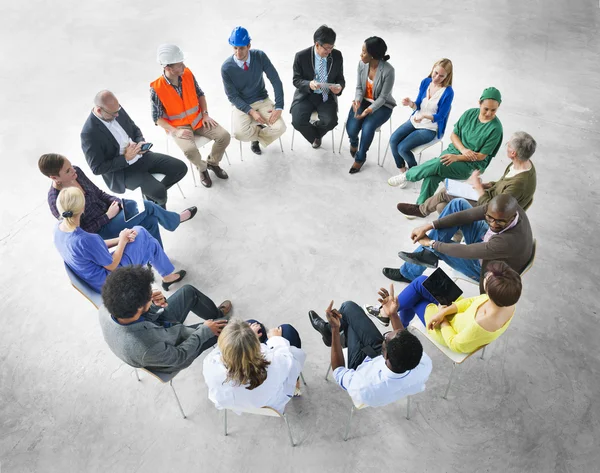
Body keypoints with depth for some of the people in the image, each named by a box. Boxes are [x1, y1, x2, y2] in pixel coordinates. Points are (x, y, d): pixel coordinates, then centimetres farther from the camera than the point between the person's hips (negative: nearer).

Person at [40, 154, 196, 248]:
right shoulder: (57, 201, -28)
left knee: (149, 219, -15)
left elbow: (98, 192, 5)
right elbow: (81, 231, -21)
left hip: (107, 208, 6)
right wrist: (108, 216, -20)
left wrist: (116, 201, -12)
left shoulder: (76, 171, -10)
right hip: (99, 229, -6)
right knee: (147, 207, -14)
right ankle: (174, 220, 16)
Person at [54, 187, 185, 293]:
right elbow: (112, 266, -20)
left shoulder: (59, 228, -10)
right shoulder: (85, 240, -37)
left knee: (139, 231, 10)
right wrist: (123, 240, -7)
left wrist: (120, 239, -5)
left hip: (94, 277, 8)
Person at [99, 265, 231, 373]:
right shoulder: (147, 350, -46)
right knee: (226, 326, 6)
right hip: (173, 349, -5)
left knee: (189, 291, 14)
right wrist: (205, 330, -13)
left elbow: (139, 319, -7)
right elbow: (179, 356, -24)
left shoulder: (106, 310, -29)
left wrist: (156, 307, -26)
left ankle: (217, 315, 42)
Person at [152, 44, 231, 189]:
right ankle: (202, 168, 4)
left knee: (224, 136, -13)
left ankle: (212, 162, 15)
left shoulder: (188, 74, -6)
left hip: (198, 119, 4)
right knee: (190, 150, -32)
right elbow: (157, 118, -11)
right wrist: (175, 131, -23)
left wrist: (205, 114, -4)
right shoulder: (157, 88, -18)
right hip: (178, 126, -4)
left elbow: (200, 94, 10)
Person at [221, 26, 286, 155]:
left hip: (263, 101, 1)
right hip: (242, 105, -1)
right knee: (239, 134, -29)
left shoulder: (260, 56, -14)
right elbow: (232, 96, -11)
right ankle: (259, 129, 9)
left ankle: (256, 137, 11)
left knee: (280, 128, -23)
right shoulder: (226, 67, -18)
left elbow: (276, 81, -11)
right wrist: (251, 111, -23)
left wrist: (279, 107, -20)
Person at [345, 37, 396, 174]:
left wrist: (370, 109, -32)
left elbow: (383, 97, -19)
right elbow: (359, 87, -1)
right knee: (351, 128, -21)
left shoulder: (388, 71, -24)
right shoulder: (362, 64, -10)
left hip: (382, 105, -4)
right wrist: (357, 101, -21)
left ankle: (360, 157, -4)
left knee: (367, 127, -31)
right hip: (364, 100, 4)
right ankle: (353, 142, 19)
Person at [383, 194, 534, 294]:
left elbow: (464, 251, -35)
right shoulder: (505, 208, -25)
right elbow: (466, 215, -19)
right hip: (484, 241, 7)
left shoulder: (509, 241, -44)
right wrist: (428, 226, -23)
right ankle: (427, 254, -11)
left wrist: (431, 243, -21)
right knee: (458, 204, -13)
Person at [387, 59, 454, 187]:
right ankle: (402, 171, 0)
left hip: (431, 128, -6)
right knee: (393, 139, -17)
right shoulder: (425, 82, -2)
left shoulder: (448, 92, -18)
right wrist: (410, 103, -19)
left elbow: (440, 116, -17)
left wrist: (424, 115, -34)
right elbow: (418, 105, 4)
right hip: (415, 120, 6)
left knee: (402, 147, -22)